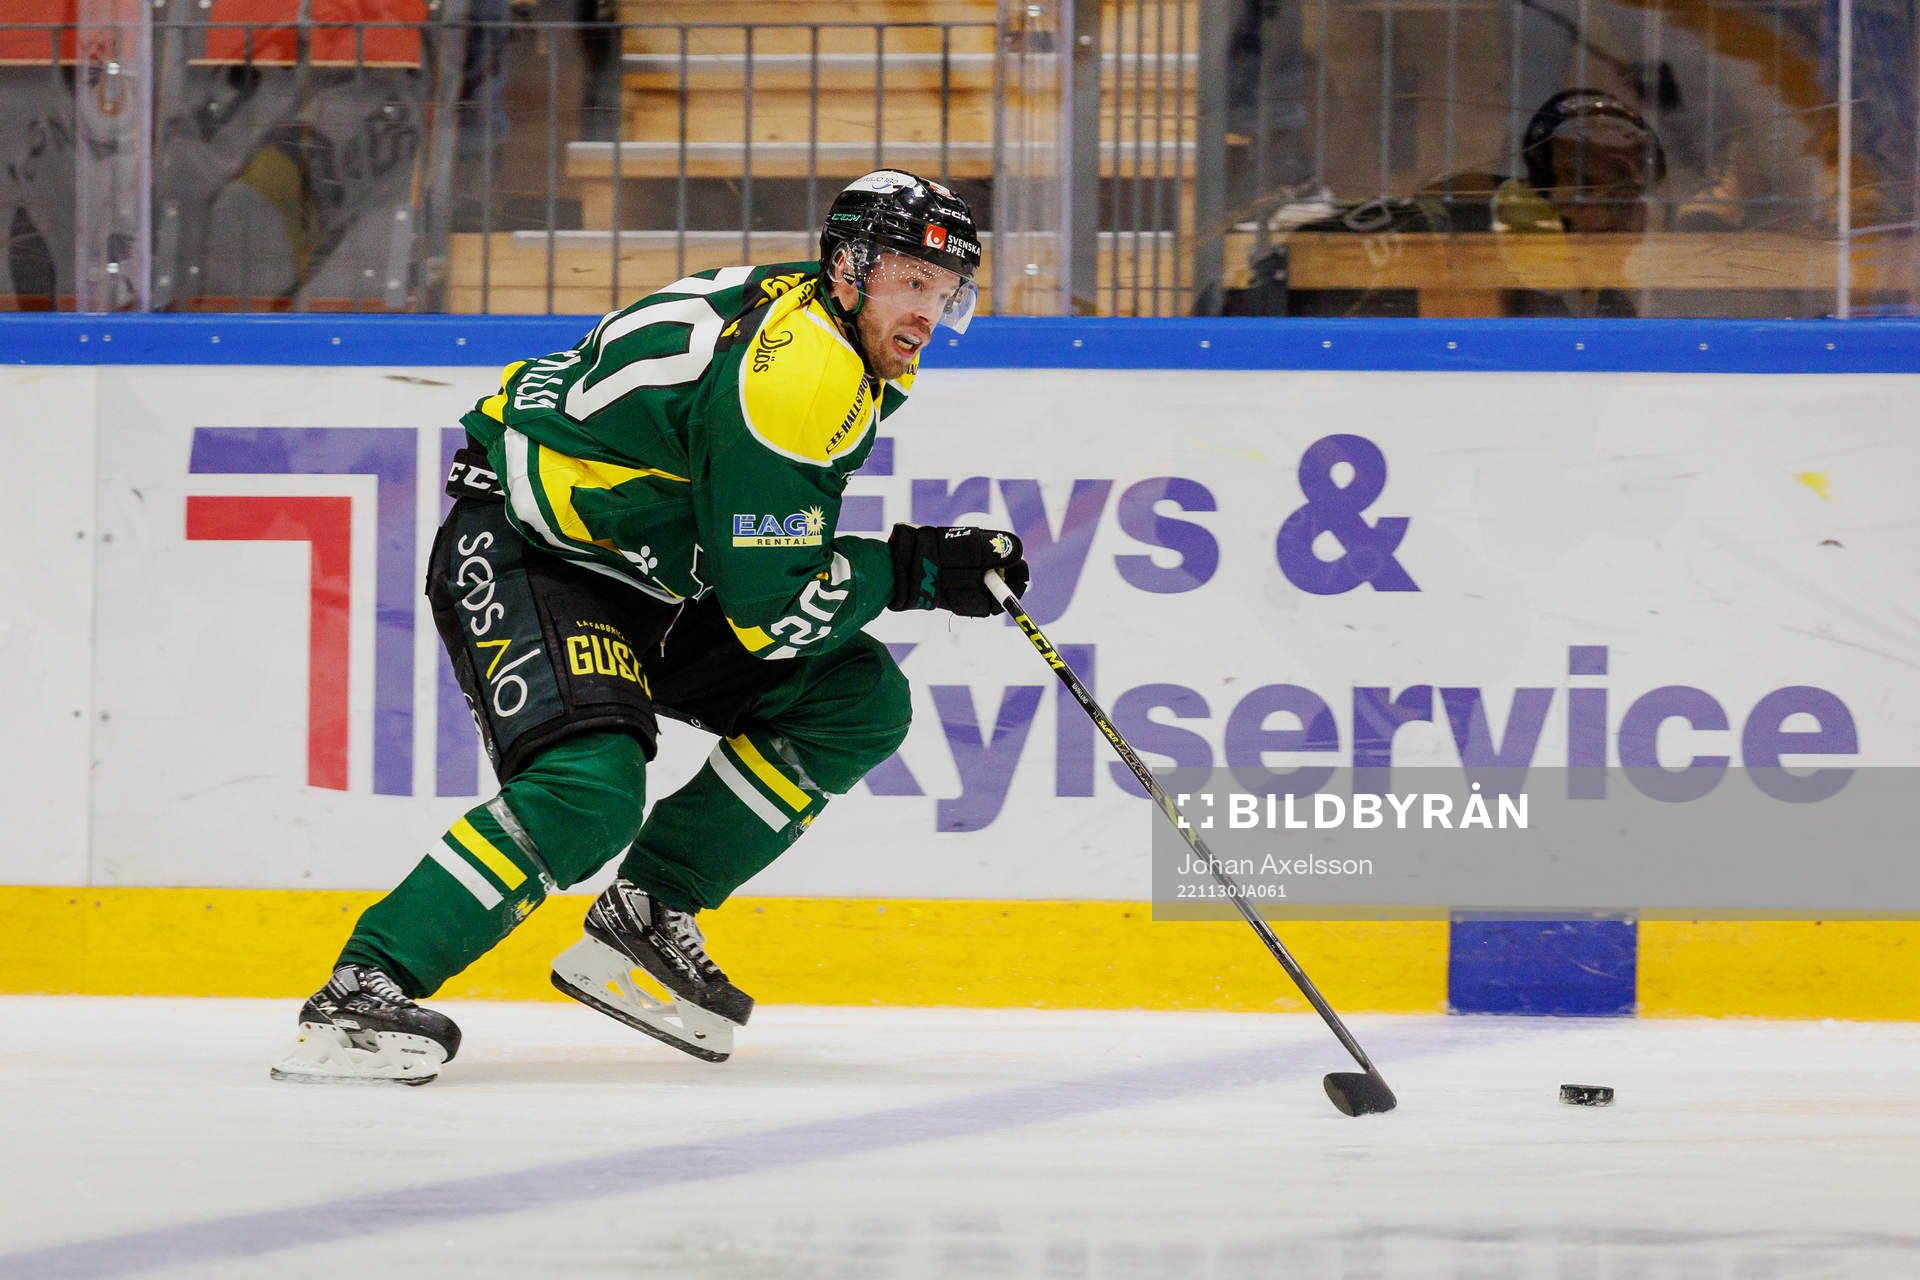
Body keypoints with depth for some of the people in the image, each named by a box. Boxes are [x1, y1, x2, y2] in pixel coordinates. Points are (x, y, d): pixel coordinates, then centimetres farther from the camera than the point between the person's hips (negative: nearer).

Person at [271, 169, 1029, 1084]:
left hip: (648, 579, 11)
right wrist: (914, 571, -17)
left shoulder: (833, 333, 4)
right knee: (590, 790, -32)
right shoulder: (788, 373, -28)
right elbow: (771, 607, -26)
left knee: (858, 700, 1)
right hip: (519, 557, -11)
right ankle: (364, 991, -28)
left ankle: (644, 919, 1)